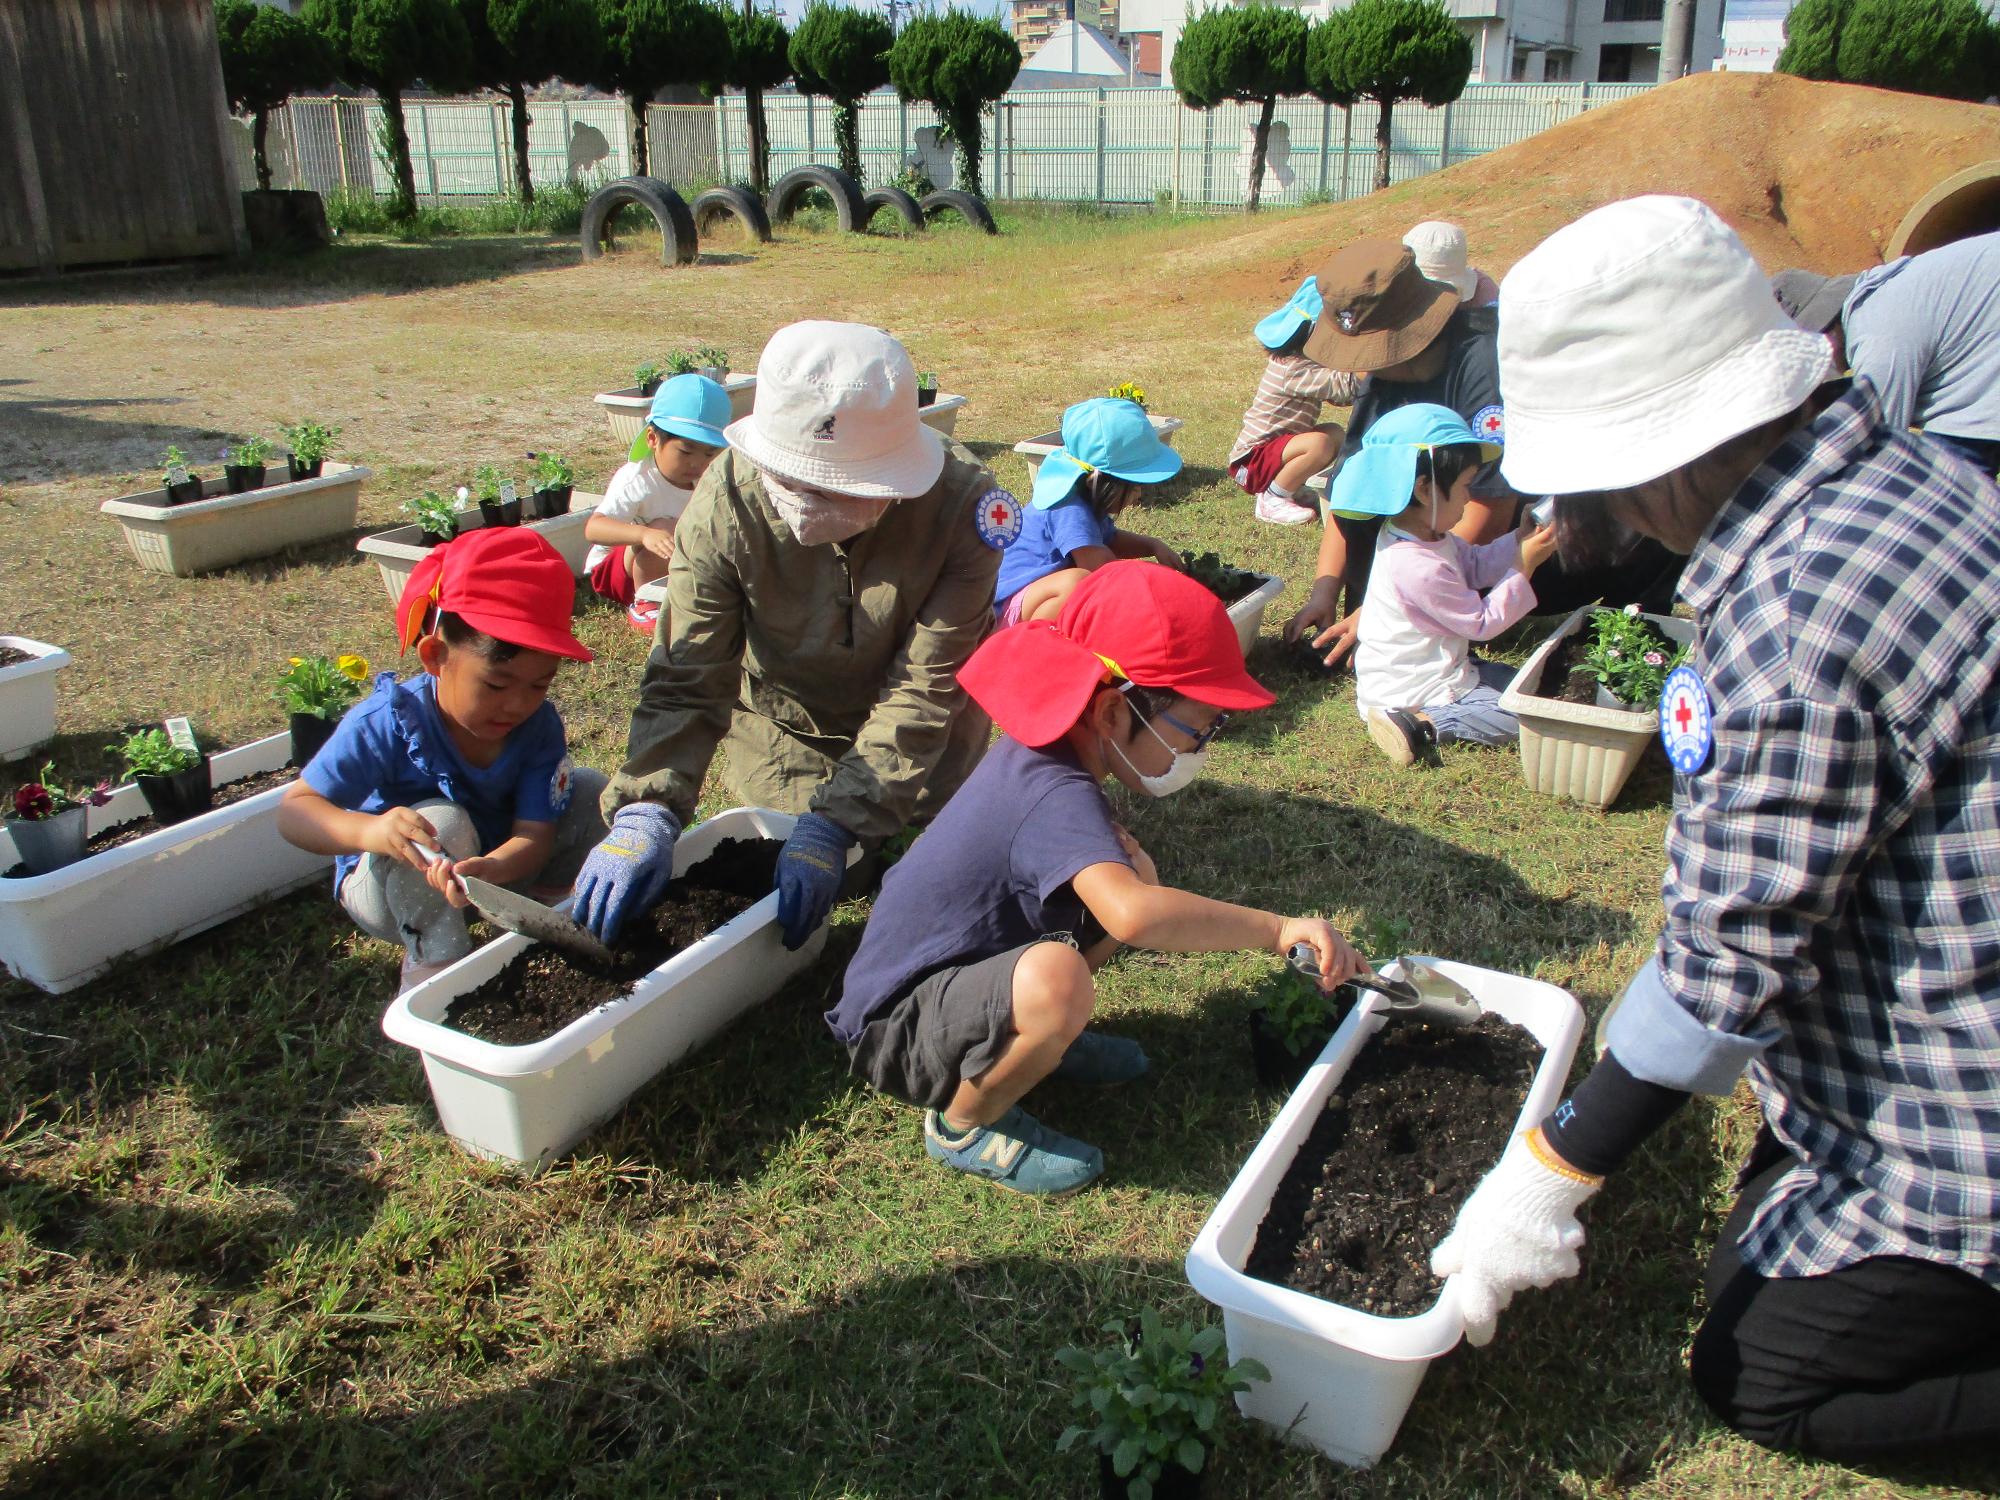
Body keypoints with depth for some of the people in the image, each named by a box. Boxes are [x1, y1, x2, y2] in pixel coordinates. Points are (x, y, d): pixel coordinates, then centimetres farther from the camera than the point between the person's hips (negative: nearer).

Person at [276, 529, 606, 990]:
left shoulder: (540, 727, -20)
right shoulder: (387, 722, -29)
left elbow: (533, 835, -26)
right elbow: (293, 809, -28)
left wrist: (487, 869, -51)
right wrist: (368, 830, -50)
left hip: (495, 863, 3)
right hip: (385, 889, -3)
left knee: (591, 791, -12)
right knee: (441, 822, -37)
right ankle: (432, 963, -20)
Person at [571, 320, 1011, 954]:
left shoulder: (961, 504, -35)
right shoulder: (727, 498, -31)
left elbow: (925, 688, -32)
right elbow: (686, 676, -30)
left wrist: (835, 823, -40)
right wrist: (646, 810, -46)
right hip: (784, 723, 1)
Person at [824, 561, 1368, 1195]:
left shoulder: (1043, 748, -2)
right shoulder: (1056, 796, -30)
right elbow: (1131, 916, -49)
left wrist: (1116, 850, -1)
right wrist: (1277, 928, -40)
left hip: (962, 968, 9)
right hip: (893, 1030, -9)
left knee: (1136, 873, 4)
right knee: (1055, 980, -40)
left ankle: (1026, 1035, 14)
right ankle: (963, 1122, -10)